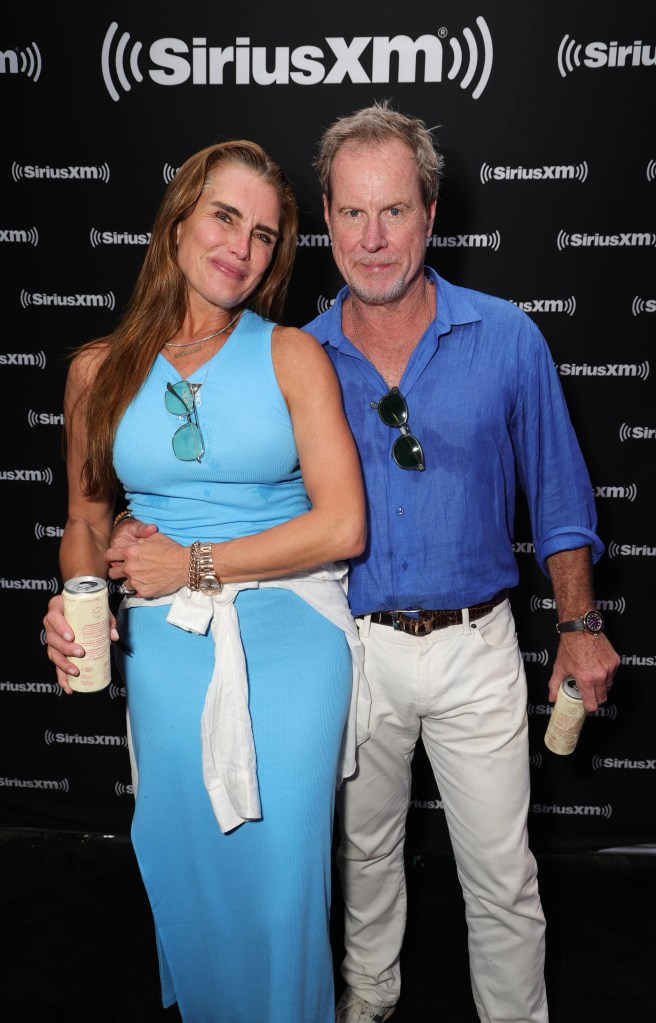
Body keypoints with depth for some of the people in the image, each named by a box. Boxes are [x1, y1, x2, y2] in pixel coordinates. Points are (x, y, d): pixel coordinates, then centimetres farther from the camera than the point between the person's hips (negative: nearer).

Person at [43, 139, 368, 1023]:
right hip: (164, 643, 2)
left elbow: (342, 525, -9)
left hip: (291, 628, -2)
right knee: (185, 876, 14)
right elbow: (86, 519, 15)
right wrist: (75, 602, -5)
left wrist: (196, 563, -10)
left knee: (279, 879, 3)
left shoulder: (292, 356, -3)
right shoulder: (101, 371, 5)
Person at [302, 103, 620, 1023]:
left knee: (502, 873, 9)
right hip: (353, 645, 2)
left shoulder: (506, 337, -7)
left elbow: (557, 490, 0)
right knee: (366, 846, 22)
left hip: (475, 644, -1)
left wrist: (580, 624, -3)